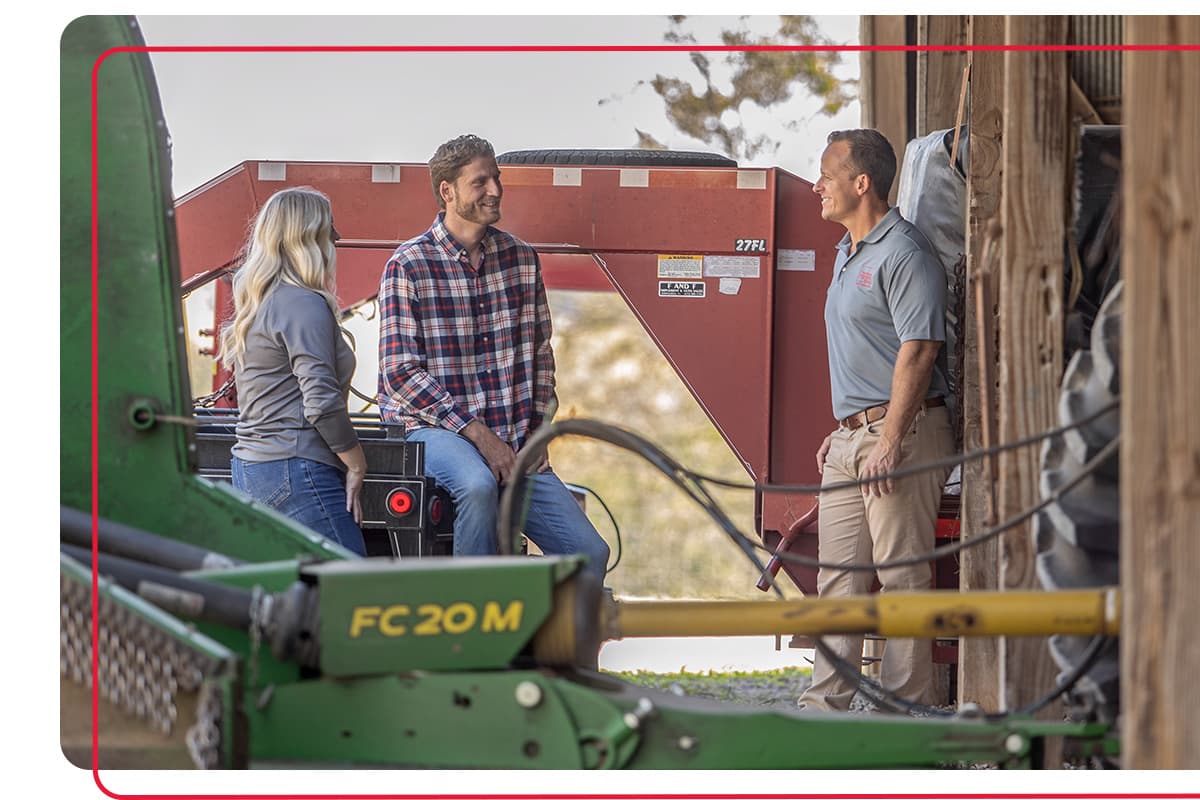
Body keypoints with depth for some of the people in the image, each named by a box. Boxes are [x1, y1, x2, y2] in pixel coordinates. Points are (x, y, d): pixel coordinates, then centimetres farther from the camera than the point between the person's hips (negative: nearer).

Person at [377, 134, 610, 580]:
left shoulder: (521, 258, 10)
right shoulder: (408, 266, -6)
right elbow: (401, 372, -12)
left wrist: (535, 433, 4)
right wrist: (479, 435, -16)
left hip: (515, 443, 5)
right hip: (436, 428, -5)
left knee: (590, 553, -9)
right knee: (479, 486, -39)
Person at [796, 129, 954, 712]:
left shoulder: (903, 254, -12)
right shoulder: (849, 254, 19)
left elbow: (918, 351, -19)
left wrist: (889, 440, -23)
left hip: (901, 434, -10)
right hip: (851, 440, 10)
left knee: (901, 575, -5)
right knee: (838, 579, 8)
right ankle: (825, 706, 10)